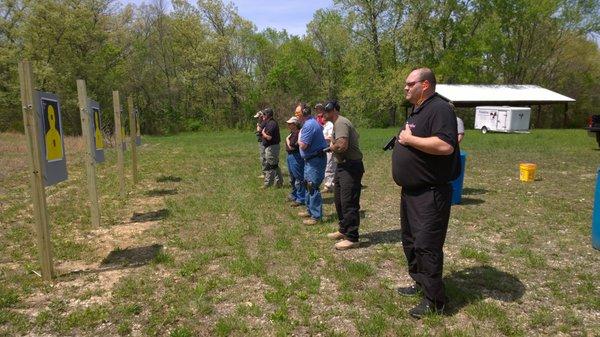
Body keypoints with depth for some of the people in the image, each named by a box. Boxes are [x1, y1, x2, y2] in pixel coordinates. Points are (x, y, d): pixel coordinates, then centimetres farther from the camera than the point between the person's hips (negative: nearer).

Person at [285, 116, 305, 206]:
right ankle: (294, 195, 36)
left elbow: (291, 147, -23)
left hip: (296, 157, -11)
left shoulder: (297, 133, -19)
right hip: (290, 156, 11)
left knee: (298, 178, -5)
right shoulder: (292, 132, 13)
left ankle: (300, 199, 1)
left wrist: (287, 139, -9)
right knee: (292, 179, 22)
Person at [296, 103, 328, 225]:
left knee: (312, 187, -8)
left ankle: (316, 216, -3)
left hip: (315, 160, -11)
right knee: (308, 184, 19)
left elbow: (303, 145, -25)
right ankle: (310, 210, 31)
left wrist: (299, 141, -3)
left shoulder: (308, 125, -21)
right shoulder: (311, 122, 12)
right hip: (310, 159, 11)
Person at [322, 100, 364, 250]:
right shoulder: (337, 123, 16)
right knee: (339, 199, 20)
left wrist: (332, 147, -10)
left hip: (350, 167, -11)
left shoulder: (340, 123, -17)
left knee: (349, 203, -6)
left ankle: (352, 238, 2)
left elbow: (342, 145, -31)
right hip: (343, 166, 11)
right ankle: (343, 230, 33)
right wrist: (334, 146, 7)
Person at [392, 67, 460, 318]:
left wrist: (409, 139, -22)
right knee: (410, 241, 20)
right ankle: (421, 283, 36)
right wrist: (403, 141, 8)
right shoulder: (416, 111, 16)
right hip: (411, 191, 11)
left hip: (430, 194, -11)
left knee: (426, 246, -4)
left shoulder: (439, 109, -16)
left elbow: (445, 145, -31)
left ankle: (434, 301, 10)